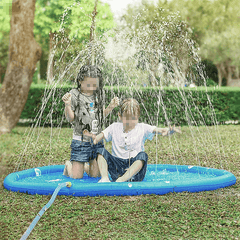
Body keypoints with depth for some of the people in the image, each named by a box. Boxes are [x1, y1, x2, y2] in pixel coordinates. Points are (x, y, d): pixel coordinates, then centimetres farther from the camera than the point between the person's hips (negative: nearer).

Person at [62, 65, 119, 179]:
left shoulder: (98, 94, 7)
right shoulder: (74, 94, -6)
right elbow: (70, 119, -5)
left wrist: (110, 107, 0)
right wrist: (67, 105, -22)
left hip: (97, 140, 4)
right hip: (80, 140, -4)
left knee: (95, 175, 7)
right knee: (77, 176, 0)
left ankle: (86, 166, 38)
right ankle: (69, 165, 32)